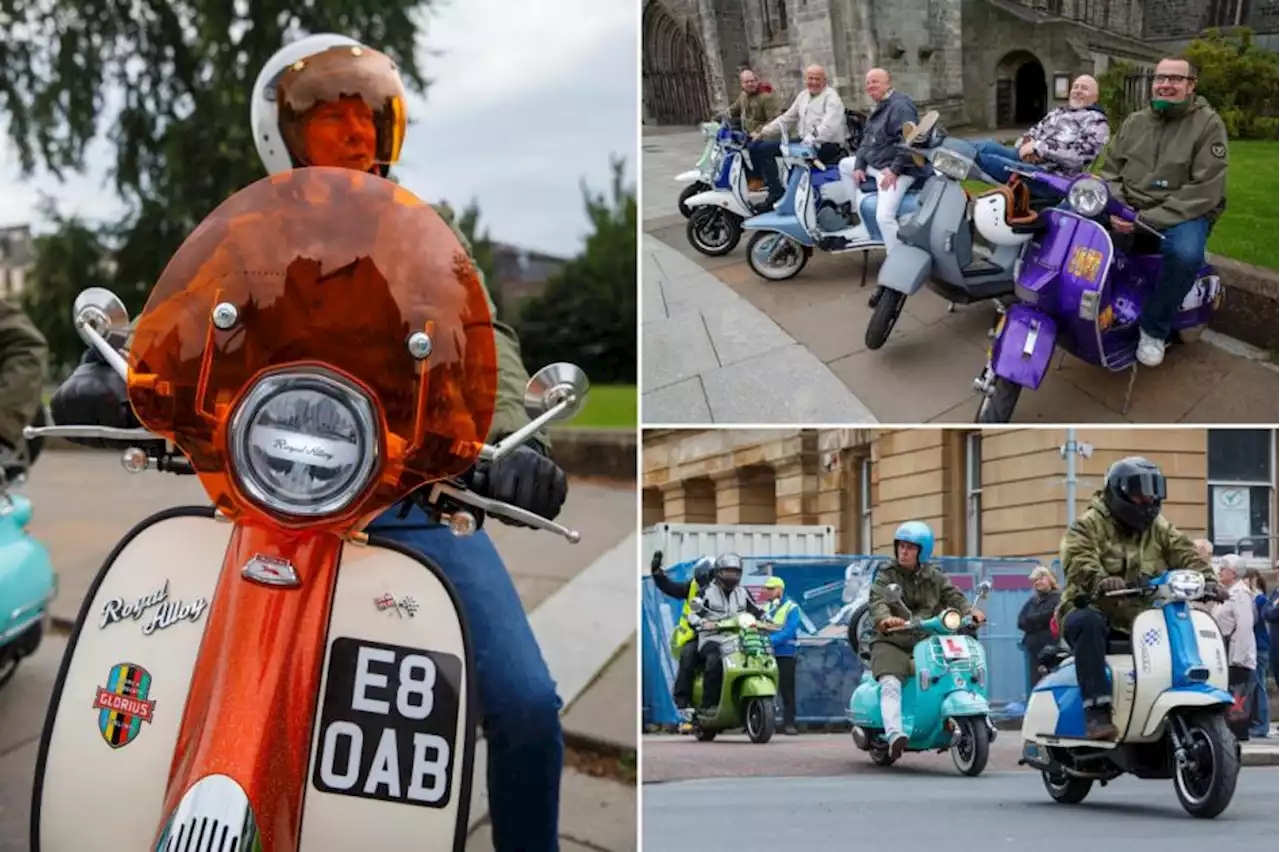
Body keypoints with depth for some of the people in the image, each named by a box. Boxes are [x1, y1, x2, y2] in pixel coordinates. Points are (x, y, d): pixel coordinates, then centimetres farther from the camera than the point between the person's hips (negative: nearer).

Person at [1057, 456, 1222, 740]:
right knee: (1088, 622, -39)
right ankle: (1097, 713, -44)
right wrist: (1100, 581, -44)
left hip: (1140, 618, 5)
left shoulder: (1160, 528, 15)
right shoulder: (1089, 525, -3)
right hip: (1095, 609, -5)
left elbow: (1186, 555, 2)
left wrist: (1206, 578, -20)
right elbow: (1078, 561, -22)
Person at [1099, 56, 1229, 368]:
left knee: (1186, 254, -38)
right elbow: (1111, 171, 12)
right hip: (1128, 211, 5)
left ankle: (1154, 327, -16)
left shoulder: (1209, 125, -7)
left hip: (1183, 214, -5)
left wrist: (1150, 219, -24)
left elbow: (1206, 191, -16)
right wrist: (1116, 210, -12)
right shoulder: (1134, 122, 11)